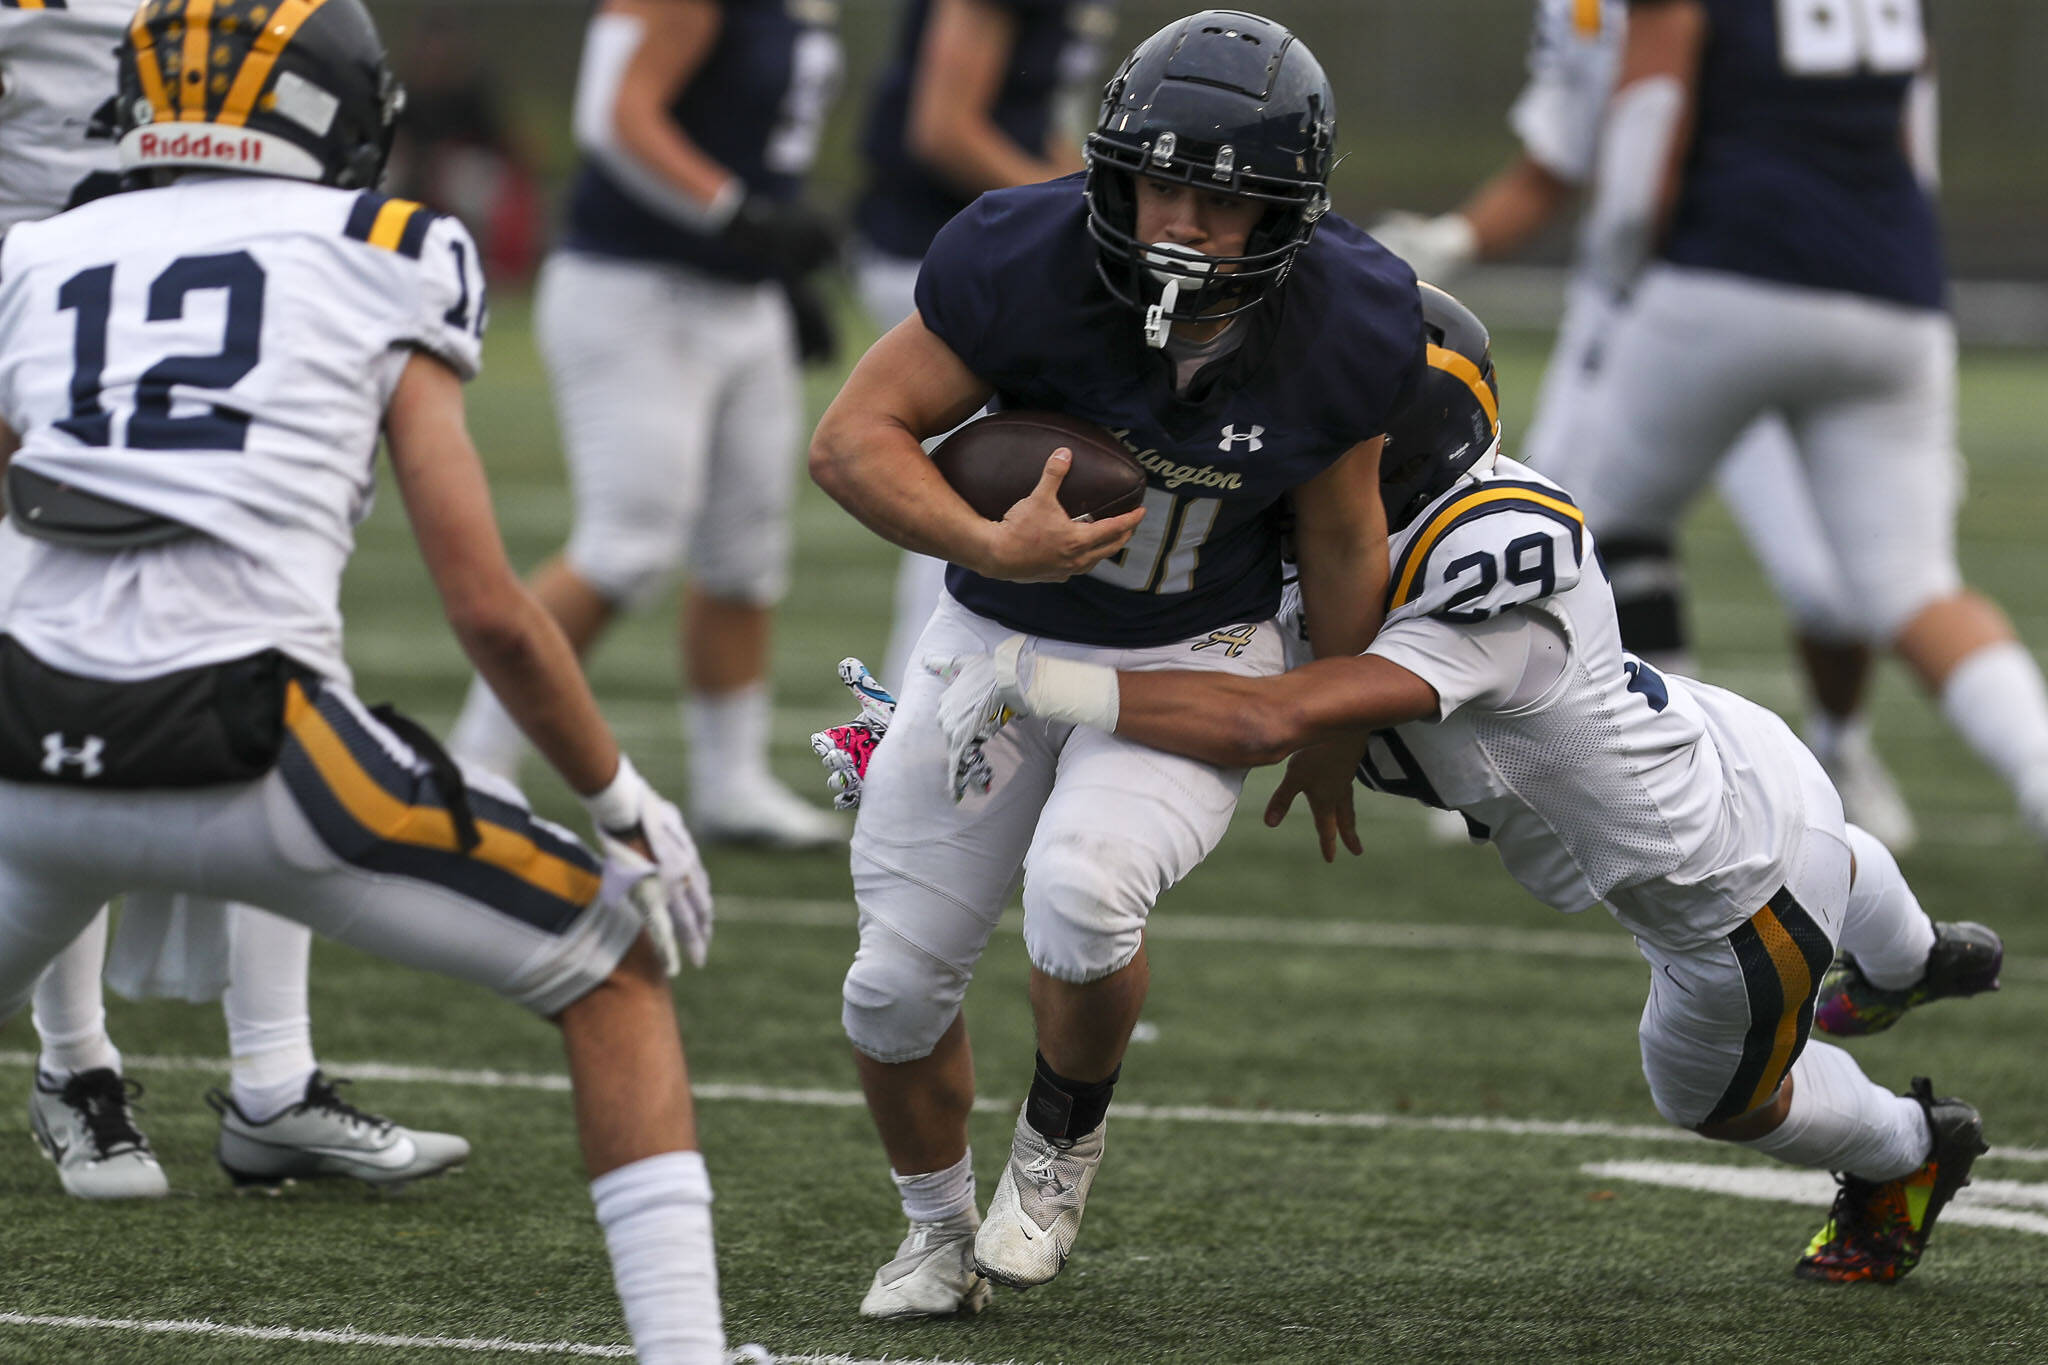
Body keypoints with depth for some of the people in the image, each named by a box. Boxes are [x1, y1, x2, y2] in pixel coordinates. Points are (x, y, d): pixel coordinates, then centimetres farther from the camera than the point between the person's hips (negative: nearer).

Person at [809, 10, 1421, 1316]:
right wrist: (991, 546, -36)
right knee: (899, 984, 2)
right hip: (999, 642, 1)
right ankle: (940, 1229, 33)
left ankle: (1066, 1133, 4)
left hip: (1191, 665, -1)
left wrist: (1331, 734, 11)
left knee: (1082, 891, -29)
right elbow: (852, 439, -19)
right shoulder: (1024, 262, -26)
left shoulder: (1347, 327, -20)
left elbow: (1340, 535, -3)